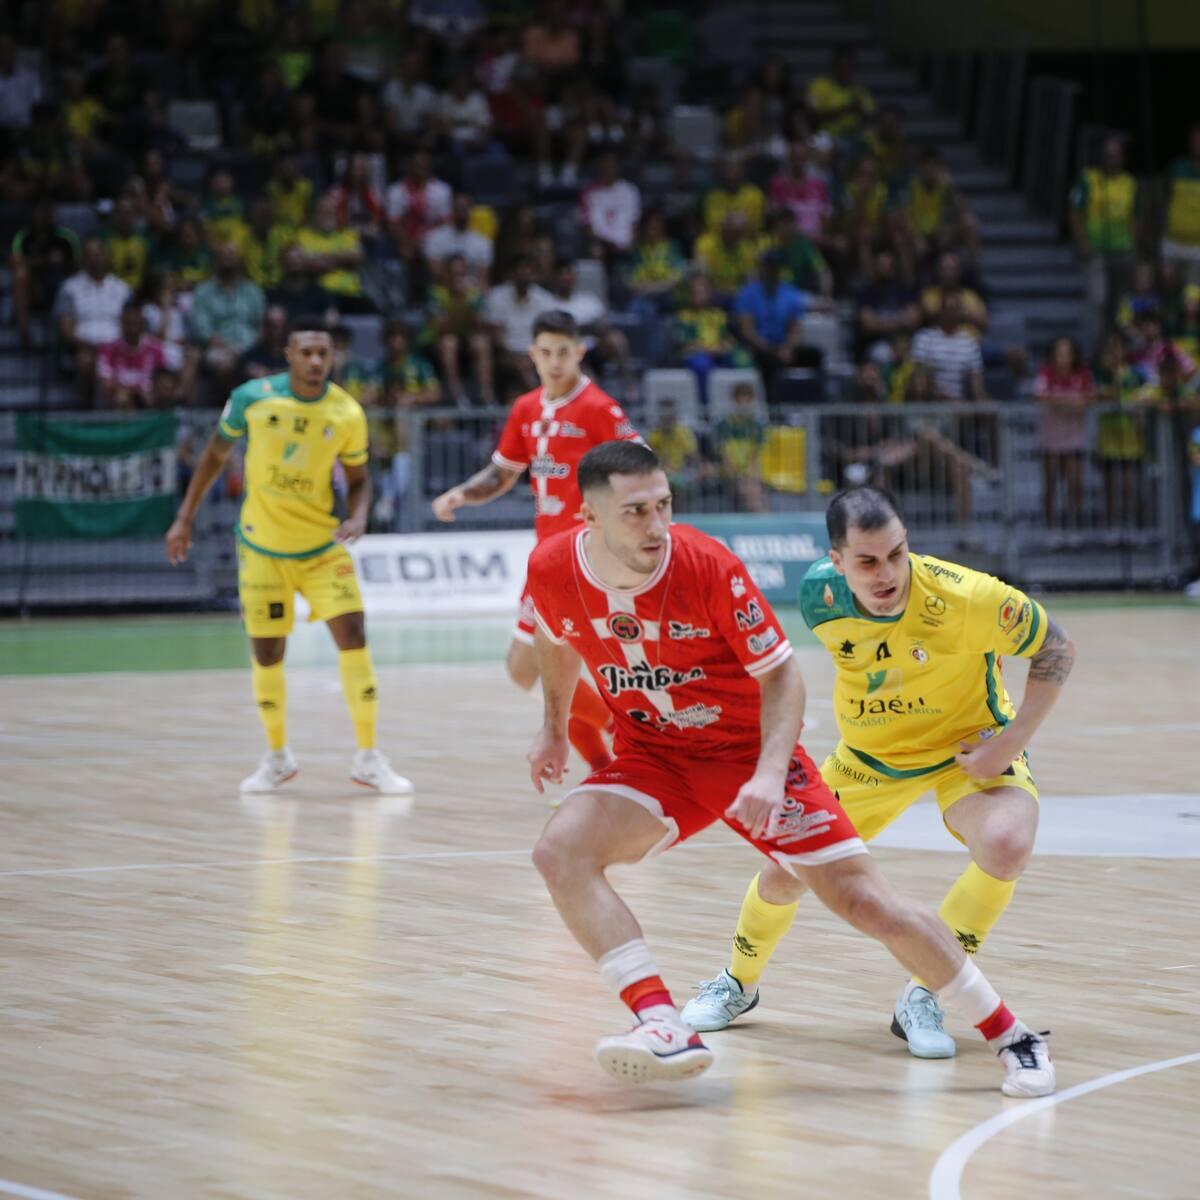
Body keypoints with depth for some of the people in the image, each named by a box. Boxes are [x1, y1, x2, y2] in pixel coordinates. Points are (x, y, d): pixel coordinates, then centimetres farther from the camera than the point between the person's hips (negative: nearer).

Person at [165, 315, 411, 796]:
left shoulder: (347, 413, -9)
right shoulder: (251, 398, -11)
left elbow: (358, 478, 4)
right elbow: (215, 455, 4)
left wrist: (357, 518, -17)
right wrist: (184, 518, 4)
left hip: (322, 546, 0)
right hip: (262, 548, 0)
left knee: (352, 635, -12)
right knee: (266, 652, 3)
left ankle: (368, 759, -2)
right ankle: (277, 757, 24)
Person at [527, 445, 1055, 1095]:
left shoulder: (709, 567, -24)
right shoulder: (552, 569, -14)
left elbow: (780, 675, -14)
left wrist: (769, 774, -27)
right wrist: (554, 727, 18)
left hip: (746, 750, -3)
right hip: (653, 756, 3)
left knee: (866, 902, -8)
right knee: (560, 851, -25)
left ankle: (1012, 1036, 7)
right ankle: (665, 1028, -28)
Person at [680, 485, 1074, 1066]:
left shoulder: (968, 598, -33)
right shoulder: (820, 594, -20)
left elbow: (1057, 650, -17)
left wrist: (1010, 742, -22)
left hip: (967, 748, -3)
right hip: (869, 754, 3)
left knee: (1006, 843, -32)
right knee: (784, 872, 4)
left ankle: (921, 997, -13)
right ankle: (740, 981, 39)